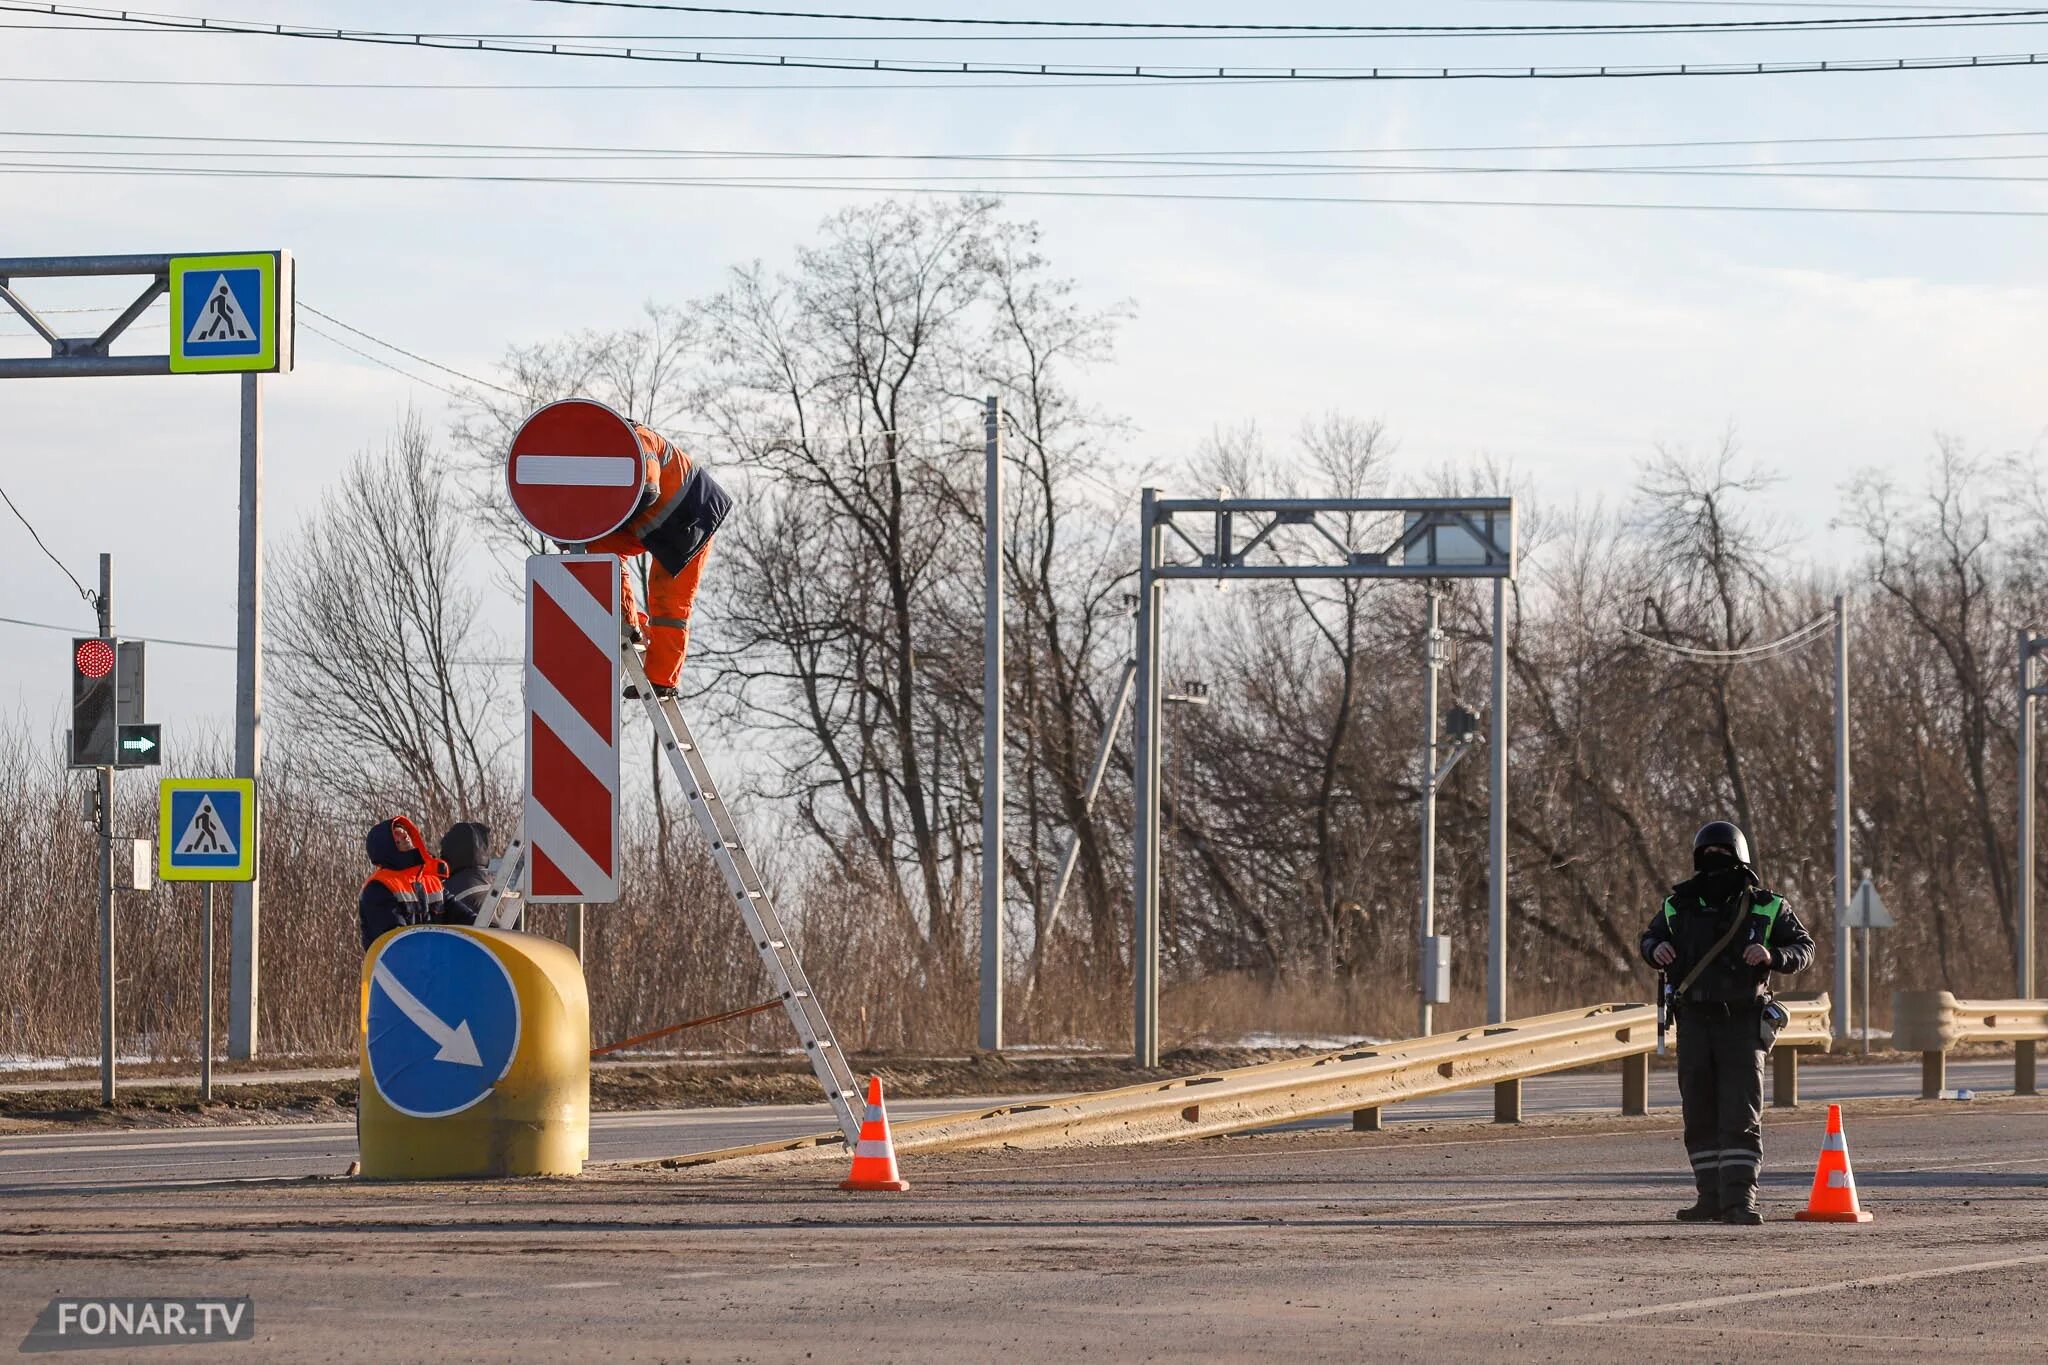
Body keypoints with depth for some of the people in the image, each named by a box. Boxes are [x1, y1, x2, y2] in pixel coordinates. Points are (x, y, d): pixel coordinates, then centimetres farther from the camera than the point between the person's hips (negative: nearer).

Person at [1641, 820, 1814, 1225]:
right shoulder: (1678, 907, 7)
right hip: (1694, 1020, 3)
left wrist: (1773, 956, -15)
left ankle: (1739, 1198, -11)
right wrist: (1655, 950, -3)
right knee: (1700, 1114, 5)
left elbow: (1804, 947, 6)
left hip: (1743, 1022, -3)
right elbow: (1650, 937, 21)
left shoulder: (1767, 909, 1)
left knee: (1741, 1115, -9)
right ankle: (1711, 1197, 12)